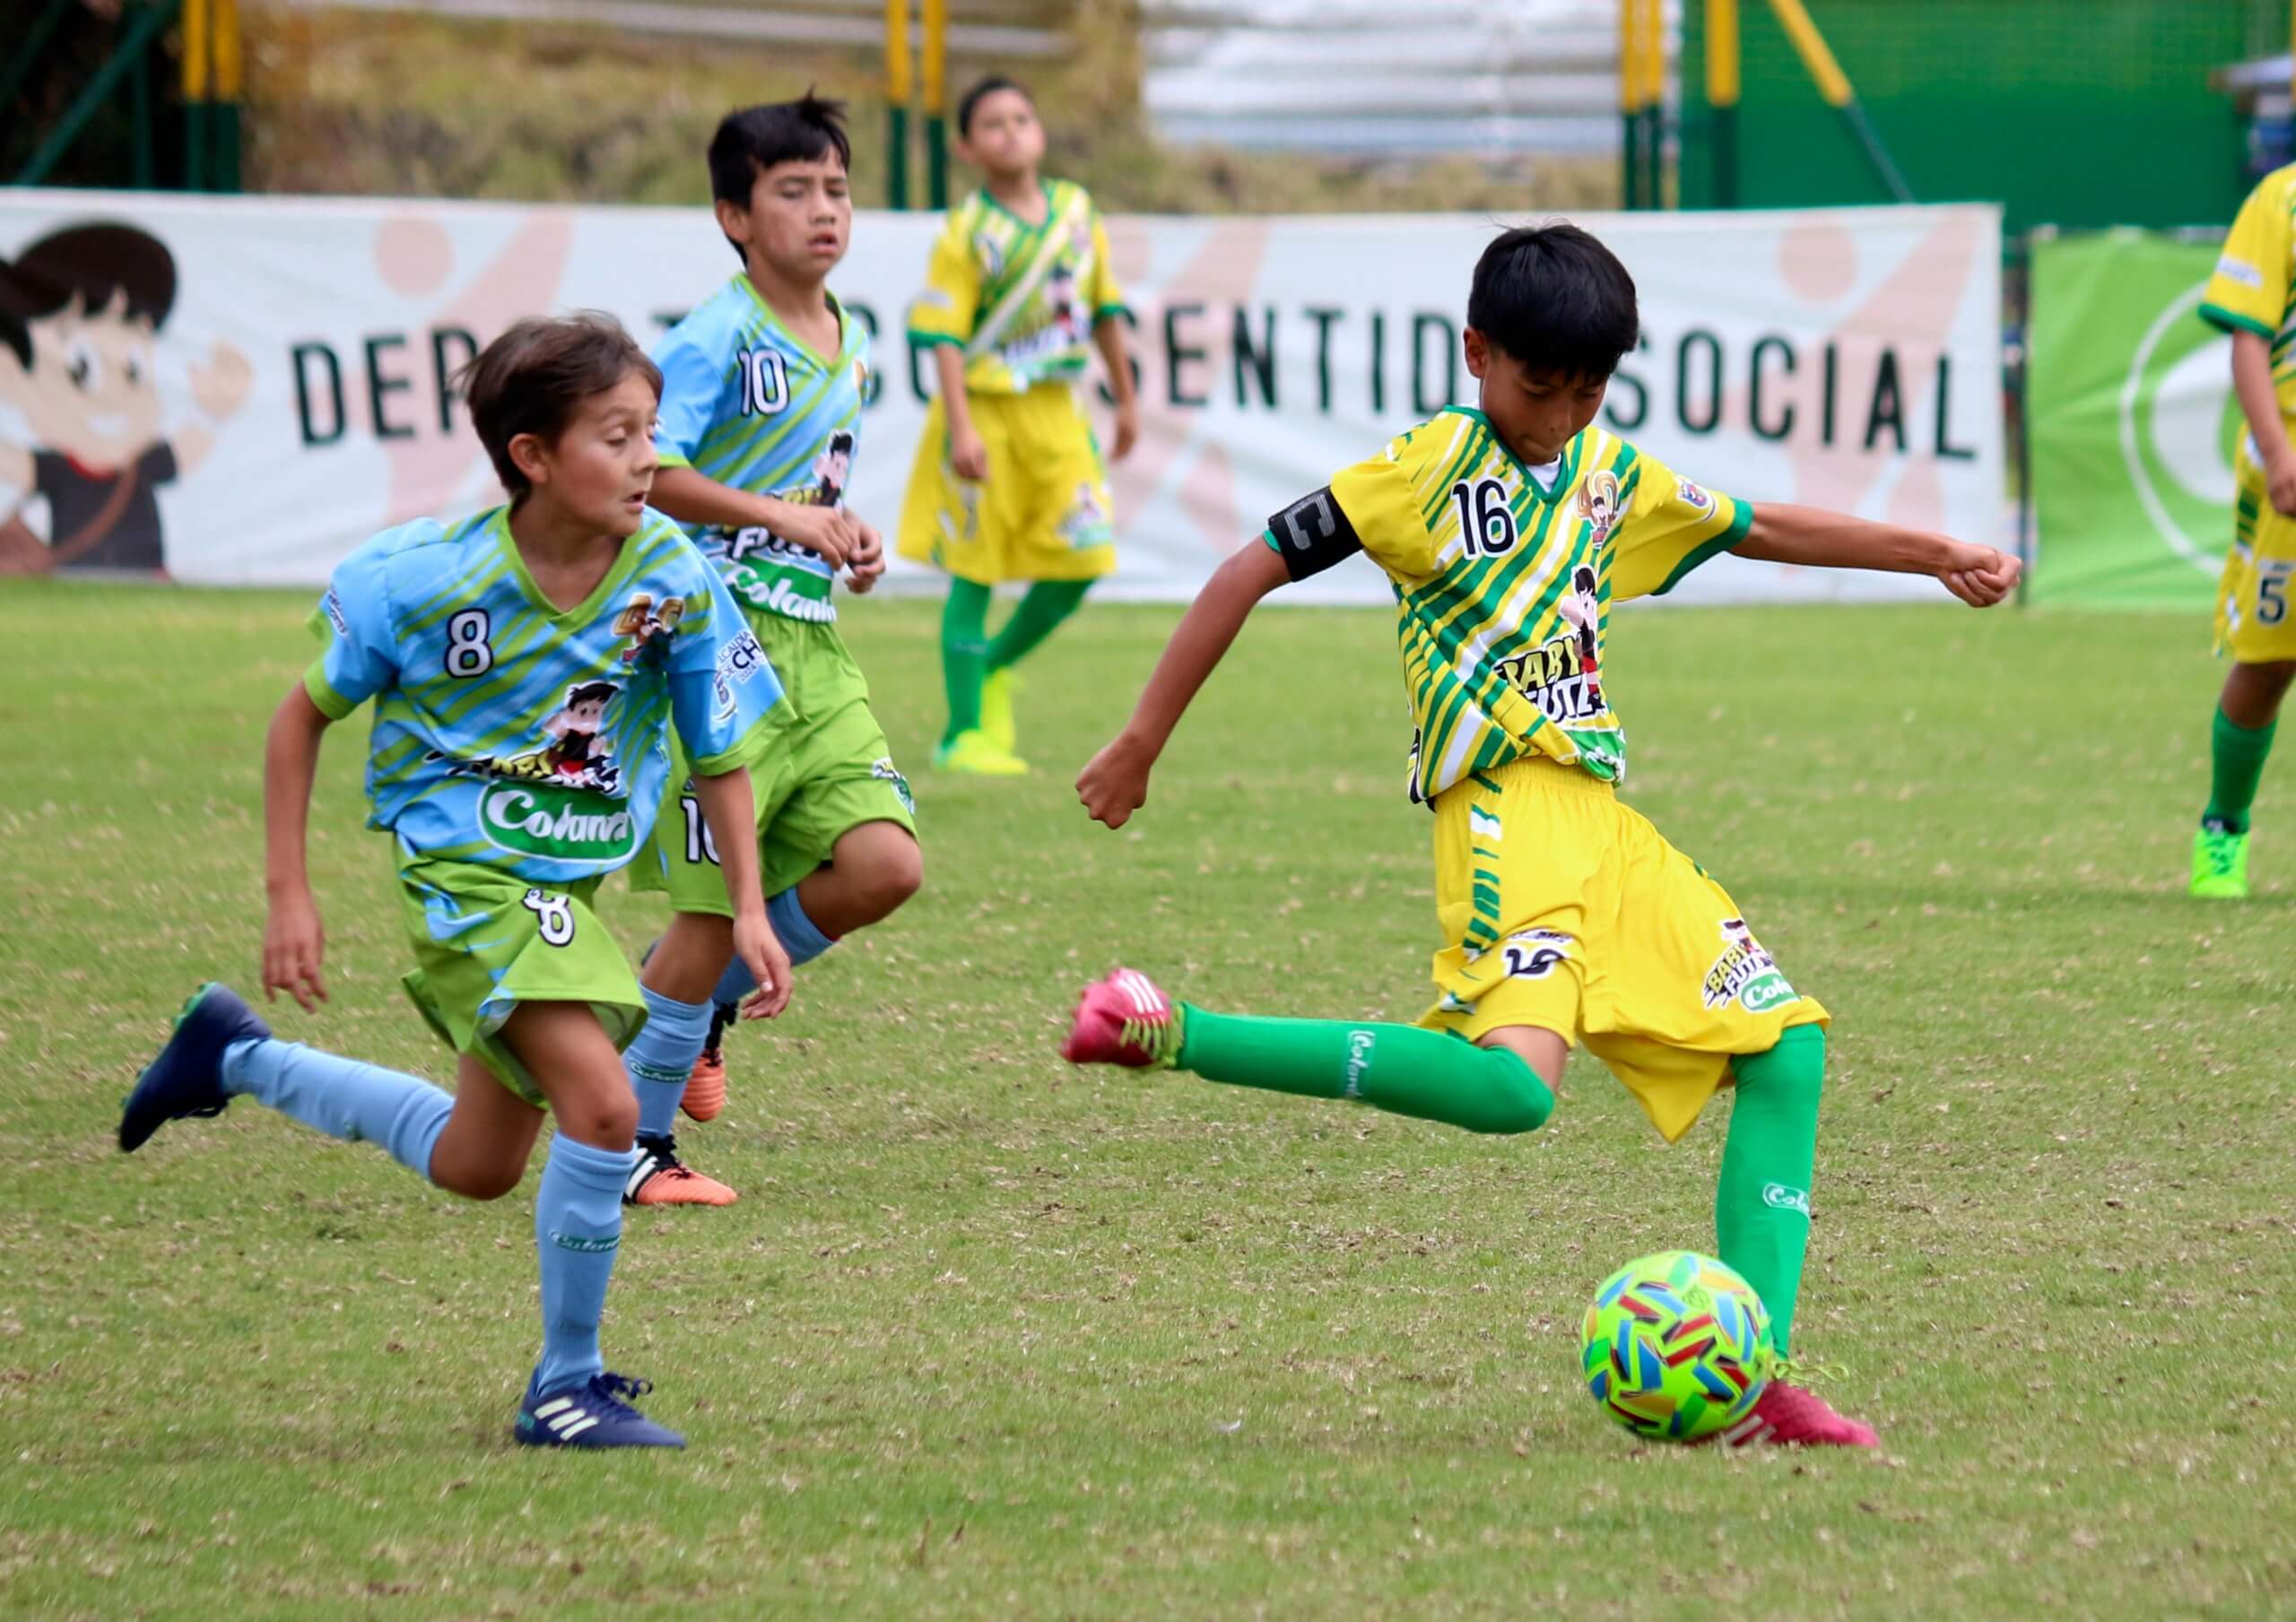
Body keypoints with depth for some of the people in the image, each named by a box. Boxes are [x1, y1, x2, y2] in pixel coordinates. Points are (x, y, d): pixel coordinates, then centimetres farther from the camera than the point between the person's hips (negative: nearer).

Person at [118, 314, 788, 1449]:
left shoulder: (674, 578, -12)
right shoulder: (427, 579, -19)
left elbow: (721, 754, 1)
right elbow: (305, 714, -4)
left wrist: (748, 909, -7)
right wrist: (288, 895, -6)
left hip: (574, 879, 6)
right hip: (467, 873, -6)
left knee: (476, 1165, 20)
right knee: (601, 1106, -24)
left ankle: (235, 1058, 41)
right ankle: (565, 1389, -8)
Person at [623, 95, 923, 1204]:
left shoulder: (852, 347, 14)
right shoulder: (718, 339, -11)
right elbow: (644, 470, -23)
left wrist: (850, 546, 10)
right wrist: (780, 516, -26)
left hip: (814, 647, 7)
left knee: (885, 864, -7)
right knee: (713, 903, -6)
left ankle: (705, 997, 17)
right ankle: (635, 1143, 10)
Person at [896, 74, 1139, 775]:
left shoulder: (1076, 212, 6)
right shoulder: (968, 234, -10)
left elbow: (1104, 309, 15)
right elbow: (946, 336, -13)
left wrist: (1125, 399, 19)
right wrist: (961, 429, -22)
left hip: (1056, 412, 5)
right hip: (986, 409, -5)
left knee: (1082, 560, 0)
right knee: (975, 575, -1)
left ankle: (995, 666, 26)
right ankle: (964, 735, 6)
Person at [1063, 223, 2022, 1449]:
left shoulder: (1613, 477, 18)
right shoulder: (1434, 467, -3)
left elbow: (1766, 530, 32)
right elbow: (1251, 573, -2)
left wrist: (1936, 554, 28)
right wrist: (1141, 742, -3)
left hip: (1604, 817, 8)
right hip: (1506, 808, -8)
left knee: (1785, 1046, 4)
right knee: (1511, 1084, -30)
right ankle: (1169, 1034, -25)